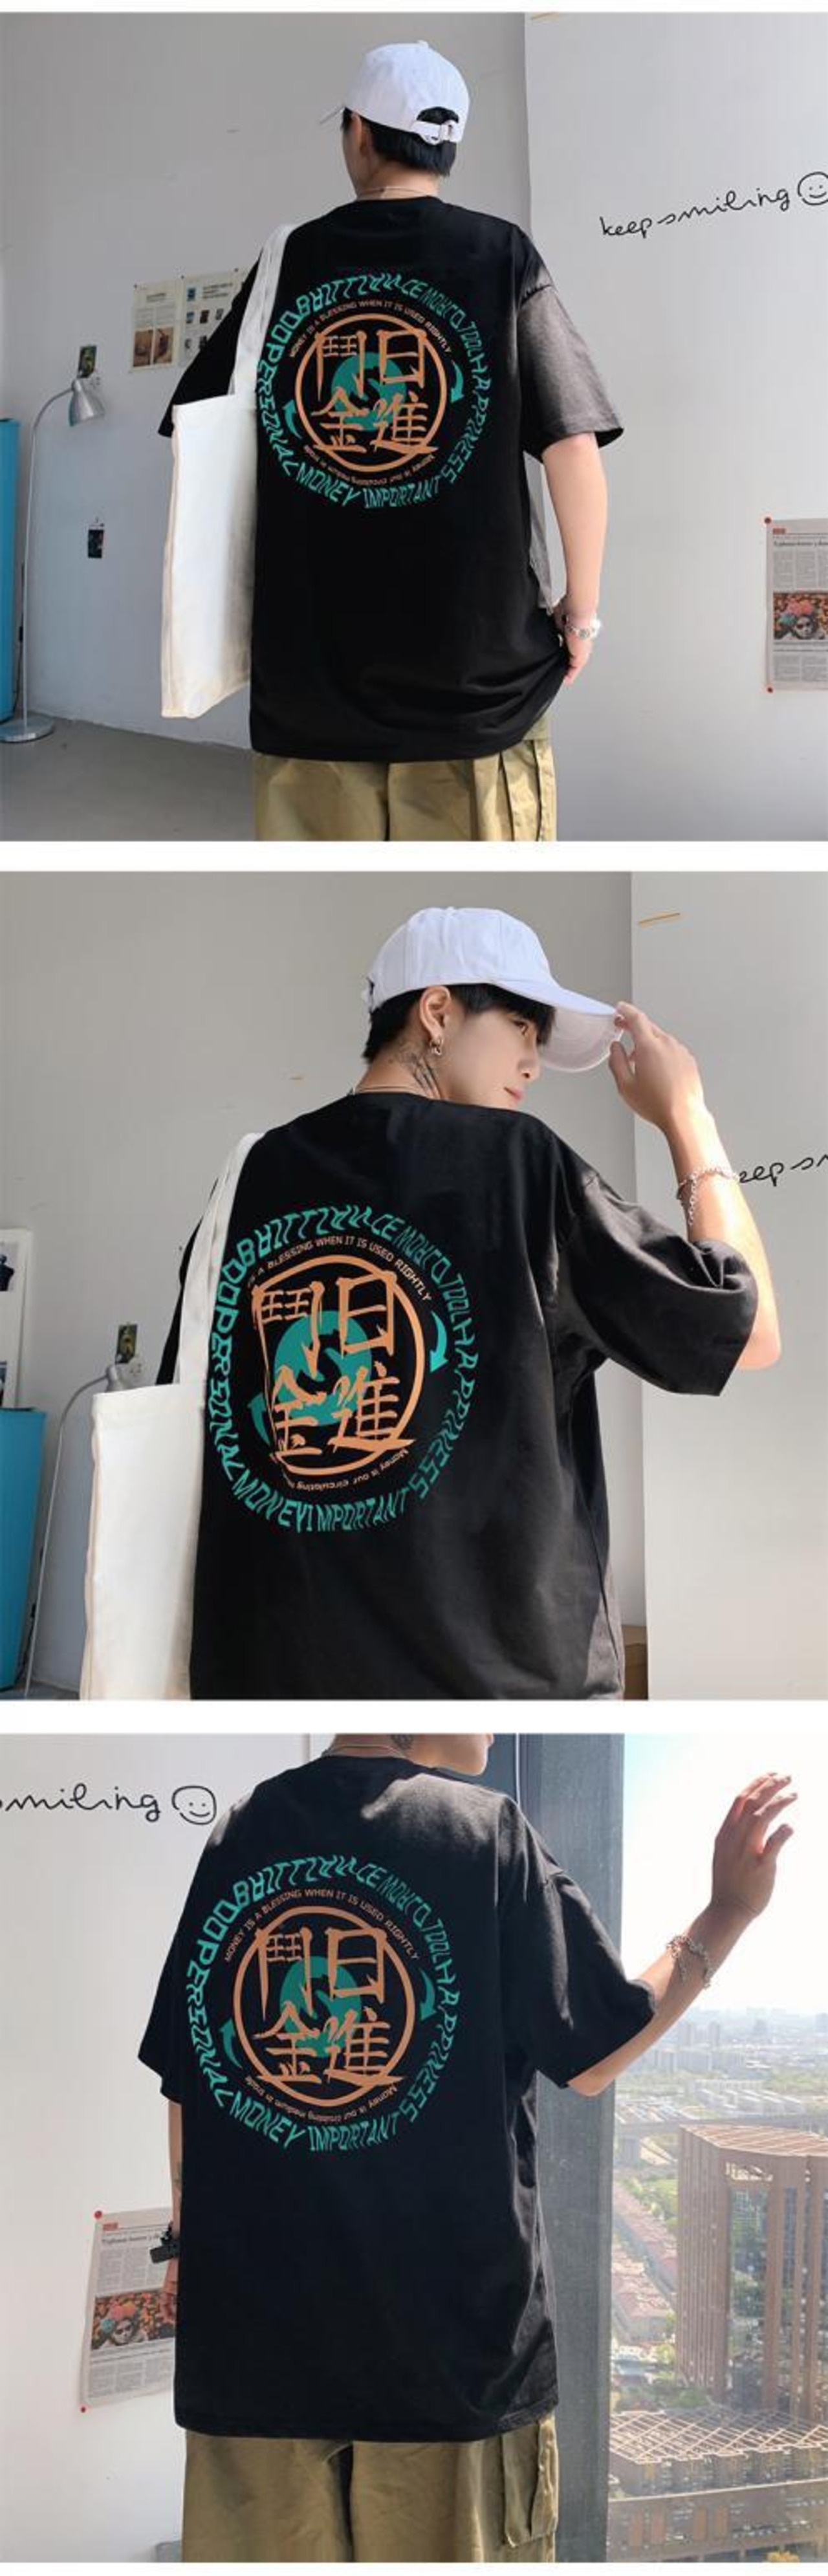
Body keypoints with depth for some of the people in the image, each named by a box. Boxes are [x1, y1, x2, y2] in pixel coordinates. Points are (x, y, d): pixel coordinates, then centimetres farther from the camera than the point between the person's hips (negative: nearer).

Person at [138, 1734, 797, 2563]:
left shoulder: (237, 1834, 3)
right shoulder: (486, 1832, -8)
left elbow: (183, 2084, 8)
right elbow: (596, 2056, -2)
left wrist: (193, 2242, 21)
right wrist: (728, 1912, 8)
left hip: (251, 2331, 4)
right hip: (450, 2335, -3)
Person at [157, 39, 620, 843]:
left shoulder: (288, 262, 7)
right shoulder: (501, 256, 1)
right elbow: (572, 447, -4)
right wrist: (582, 609, 5)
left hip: (307, 646, 2)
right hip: (475, 648, -2)